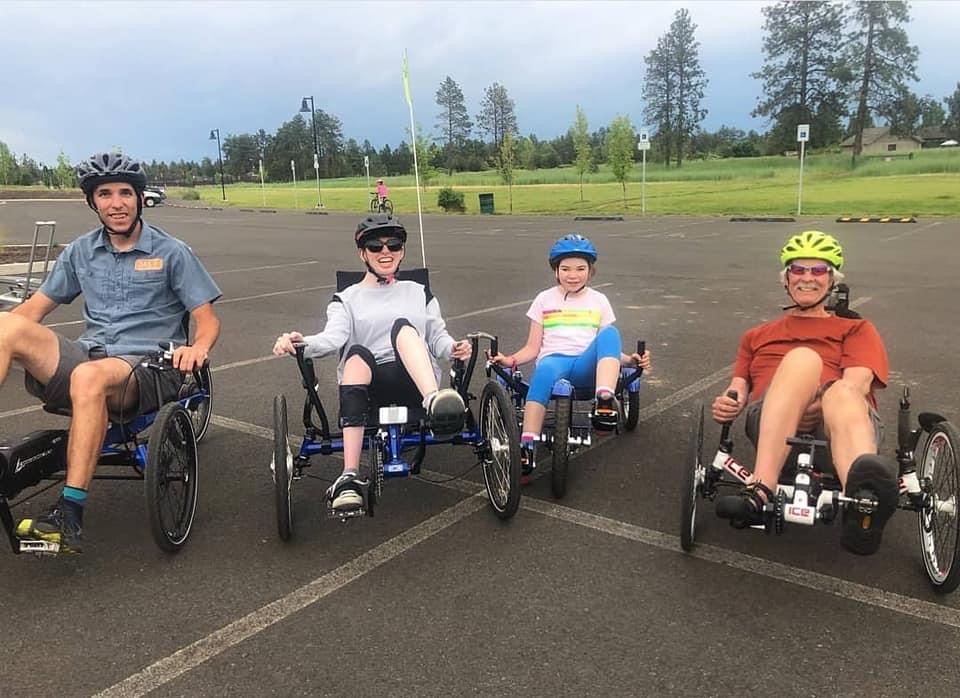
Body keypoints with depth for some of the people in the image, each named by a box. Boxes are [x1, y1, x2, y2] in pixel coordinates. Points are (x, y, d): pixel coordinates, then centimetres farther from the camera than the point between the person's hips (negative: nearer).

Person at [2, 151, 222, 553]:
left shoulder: (172, 253, 5)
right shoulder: (80, 252, 17)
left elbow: (208, 319, 1)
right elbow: (35, 307, 16)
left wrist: (198, 348, -22)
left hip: (148, 368, -4)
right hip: (86, 355, 4)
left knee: (89, 376, -39)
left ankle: (69, 515, -36)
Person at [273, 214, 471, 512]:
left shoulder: (419, 292, 26)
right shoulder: (346, 299, 19)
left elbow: (437, 337, 19)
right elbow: (333, 337, 0)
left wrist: (452, 348, -5)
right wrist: (301, 342, -22)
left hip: (413, 381, 0)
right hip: (370, 385, 0)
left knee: (403, 326, -29)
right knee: (356, 353, -36)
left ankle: (435, 402, -58)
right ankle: (349, 476, -46)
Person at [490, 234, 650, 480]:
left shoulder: (599, 301, 17)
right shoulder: (544, 300, 15)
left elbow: (608, 347, 15)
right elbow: (533, 347, 12)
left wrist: (630, 360, -6)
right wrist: (511, 360, -8)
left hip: (586, 368, 1)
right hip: (554, 360, -1)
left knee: (610, 332, -30)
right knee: (545, 370, -40)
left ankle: (605, 401, -45)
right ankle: (527, 447, -44)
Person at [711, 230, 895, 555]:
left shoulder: (856, 329, 26)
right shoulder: (758, 336, 33)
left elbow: (858, 383, 5)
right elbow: (738, 389, 19)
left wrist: (821, 400, -18)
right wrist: (728, 403, -6)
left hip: (843, 419, 0)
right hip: (771, 422, 1)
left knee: (843, 394, -37)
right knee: (802, 358, -32)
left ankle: (863, 508, -70)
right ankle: (760, 492, -51)